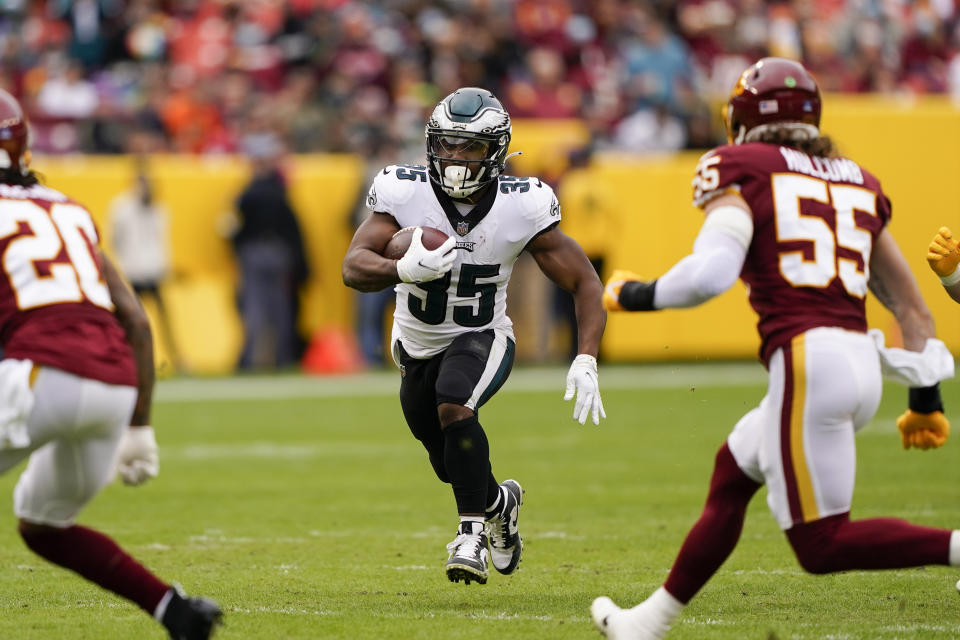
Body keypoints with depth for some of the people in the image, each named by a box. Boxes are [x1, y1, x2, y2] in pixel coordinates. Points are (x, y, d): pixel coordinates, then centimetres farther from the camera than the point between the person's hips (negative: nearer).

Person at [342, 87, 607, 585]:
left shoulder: (520, 208, -22)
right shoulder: (403, 193, -23)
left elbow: (585, 284, -13)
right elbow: (354, 268, -31)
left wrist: (586, 362, -26)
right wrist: (406, 269, -53)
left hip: (482, 339, -3)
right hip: (418, 345, 3)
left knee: (454, 404, -34)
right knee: (451, 462, 17)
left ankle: (472, 532, -19)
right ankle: (499, 502, 53)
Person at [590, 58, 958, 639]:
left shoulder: (742, 170, 2)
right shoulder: (855, 183, 20)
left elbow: (711, 271, -14)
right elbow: (912, 306, 23)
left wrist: (635, 295, 3)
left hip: (808, 361, -8)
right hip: (861, 362, 8)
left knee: (823, 547, -2)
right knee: (732, 474, 26)